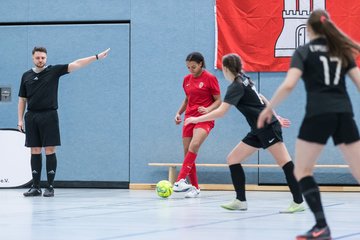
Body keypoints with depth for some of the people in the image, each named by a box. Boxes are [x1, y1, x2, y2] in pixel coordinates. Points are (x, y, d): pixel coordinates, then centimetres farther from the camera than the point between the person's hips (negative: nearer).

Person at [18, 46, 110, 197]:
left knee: (50, 151, -3)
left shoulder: (54, 71, 3)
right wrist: (20, 120, 7)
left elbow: (76, 64, -5)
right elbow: (22, 100, 14)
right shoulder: (26, 76, 10)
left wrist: (97, 57, -12)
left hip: (49, 116, -3)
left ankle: (50, 187, 1)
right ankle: (35, 187, 8)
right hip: (31, 116, 3)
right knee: (35, 151, 5)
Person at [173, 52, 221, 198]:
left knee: (194, 146, -28)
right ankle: (194, 187, 12)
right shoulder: (187, 79, 11)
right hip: (189, 118, 6)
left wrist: (208, 109, -20)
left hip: (204, 119, -6)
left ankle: (180, 180, -35)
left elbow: (218, 101, -3)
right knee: (187, 153, 2)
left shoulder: (210, 78, -5)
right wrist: (179, 113, 9)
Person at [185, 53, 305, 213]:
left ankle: (298, 202, -15)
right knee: (232, 159, 7)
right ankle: (240, 201, 8)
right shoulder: (245, 80, 14)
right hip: (258, 131, 10)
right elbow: (260, 99, 22)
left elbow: (220, 112, -20)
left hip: (268, 127, -10)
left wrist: (196, 119, -12)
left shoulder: (236, 87, -14)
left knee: (284, 162, -11)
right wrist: (275, 117, 27)